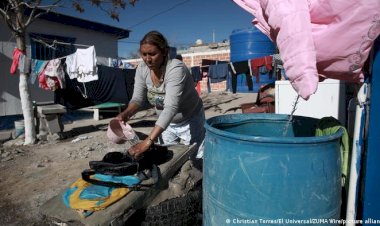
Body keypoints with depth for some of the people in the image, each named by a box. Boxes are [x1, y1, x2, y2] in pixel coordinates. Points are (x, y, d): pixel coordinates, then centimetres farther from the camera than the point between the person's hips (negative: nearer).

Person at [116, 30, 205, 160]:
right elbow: (138, 99, -7)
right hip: (165, 123, 5)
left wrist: (148, 141, -49)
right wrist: (126, 113, -31)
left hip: (190, 122, -5)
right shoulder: (142, 69, -13)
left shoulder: (176, 68, -32)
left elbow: (171, 108, -41)